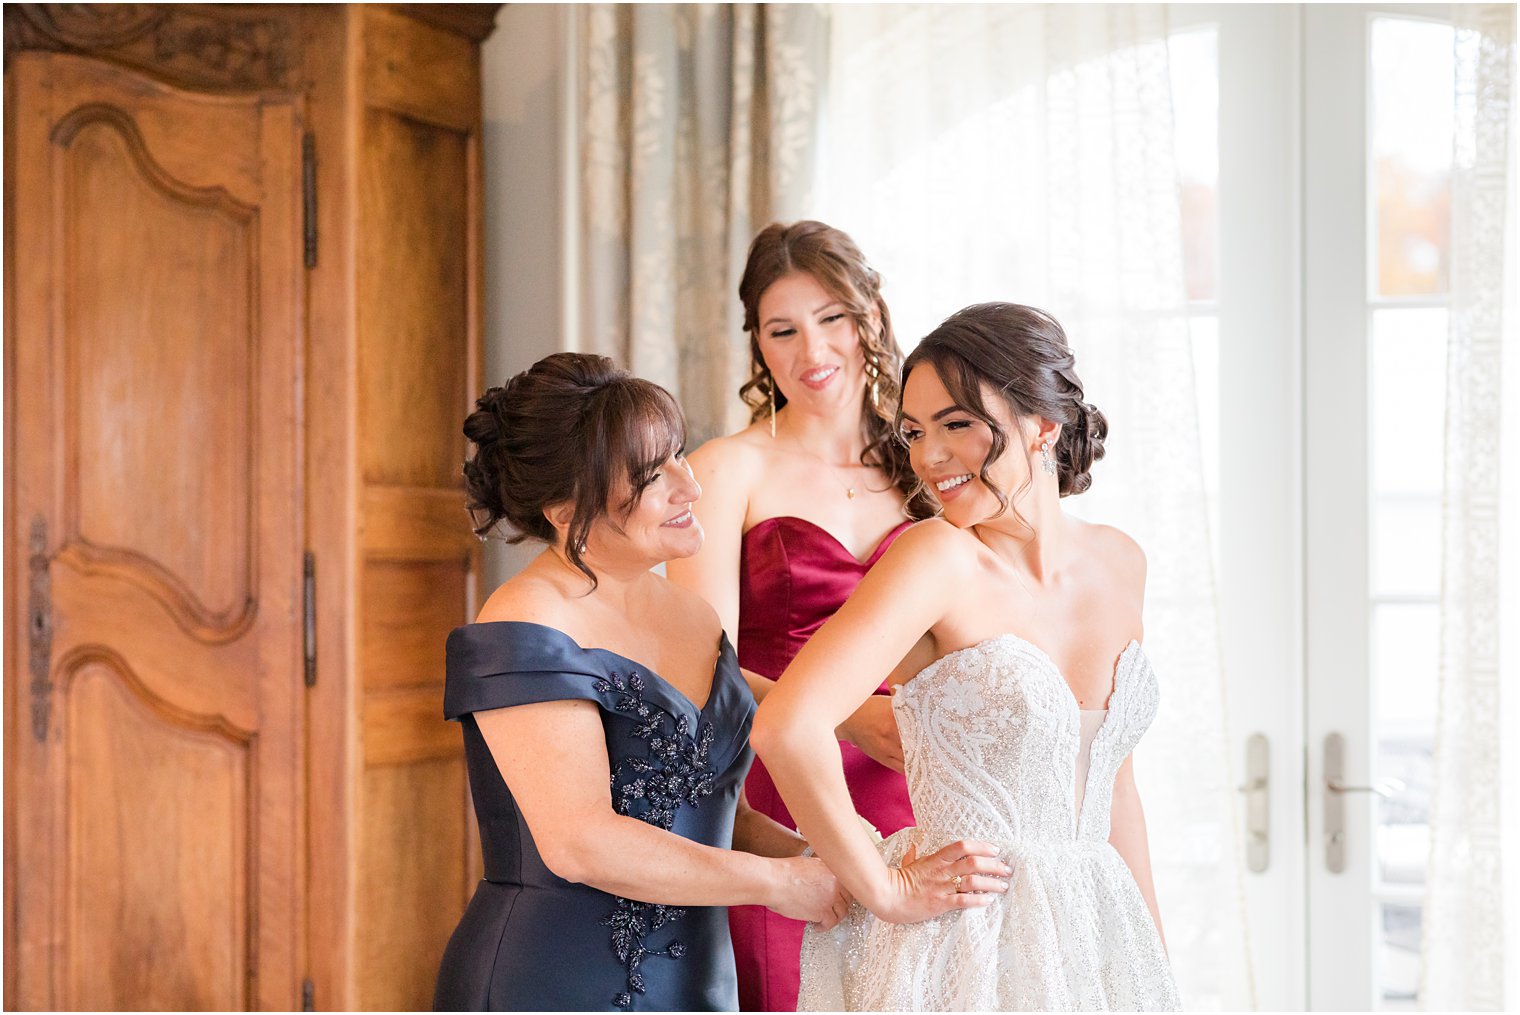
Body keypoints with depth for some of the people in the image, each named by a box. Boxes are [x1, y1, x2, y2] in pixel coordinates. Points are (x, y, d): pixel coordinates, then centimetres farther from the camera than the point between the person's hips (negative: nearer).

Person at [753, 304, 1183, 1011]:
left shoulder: (1118, 563, 4)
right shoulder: (939, 557, -15)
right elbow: (786, 726, -28)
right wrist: (883, 891, -18)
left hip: (1095, 943, 5)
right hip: (964, 947, -5)